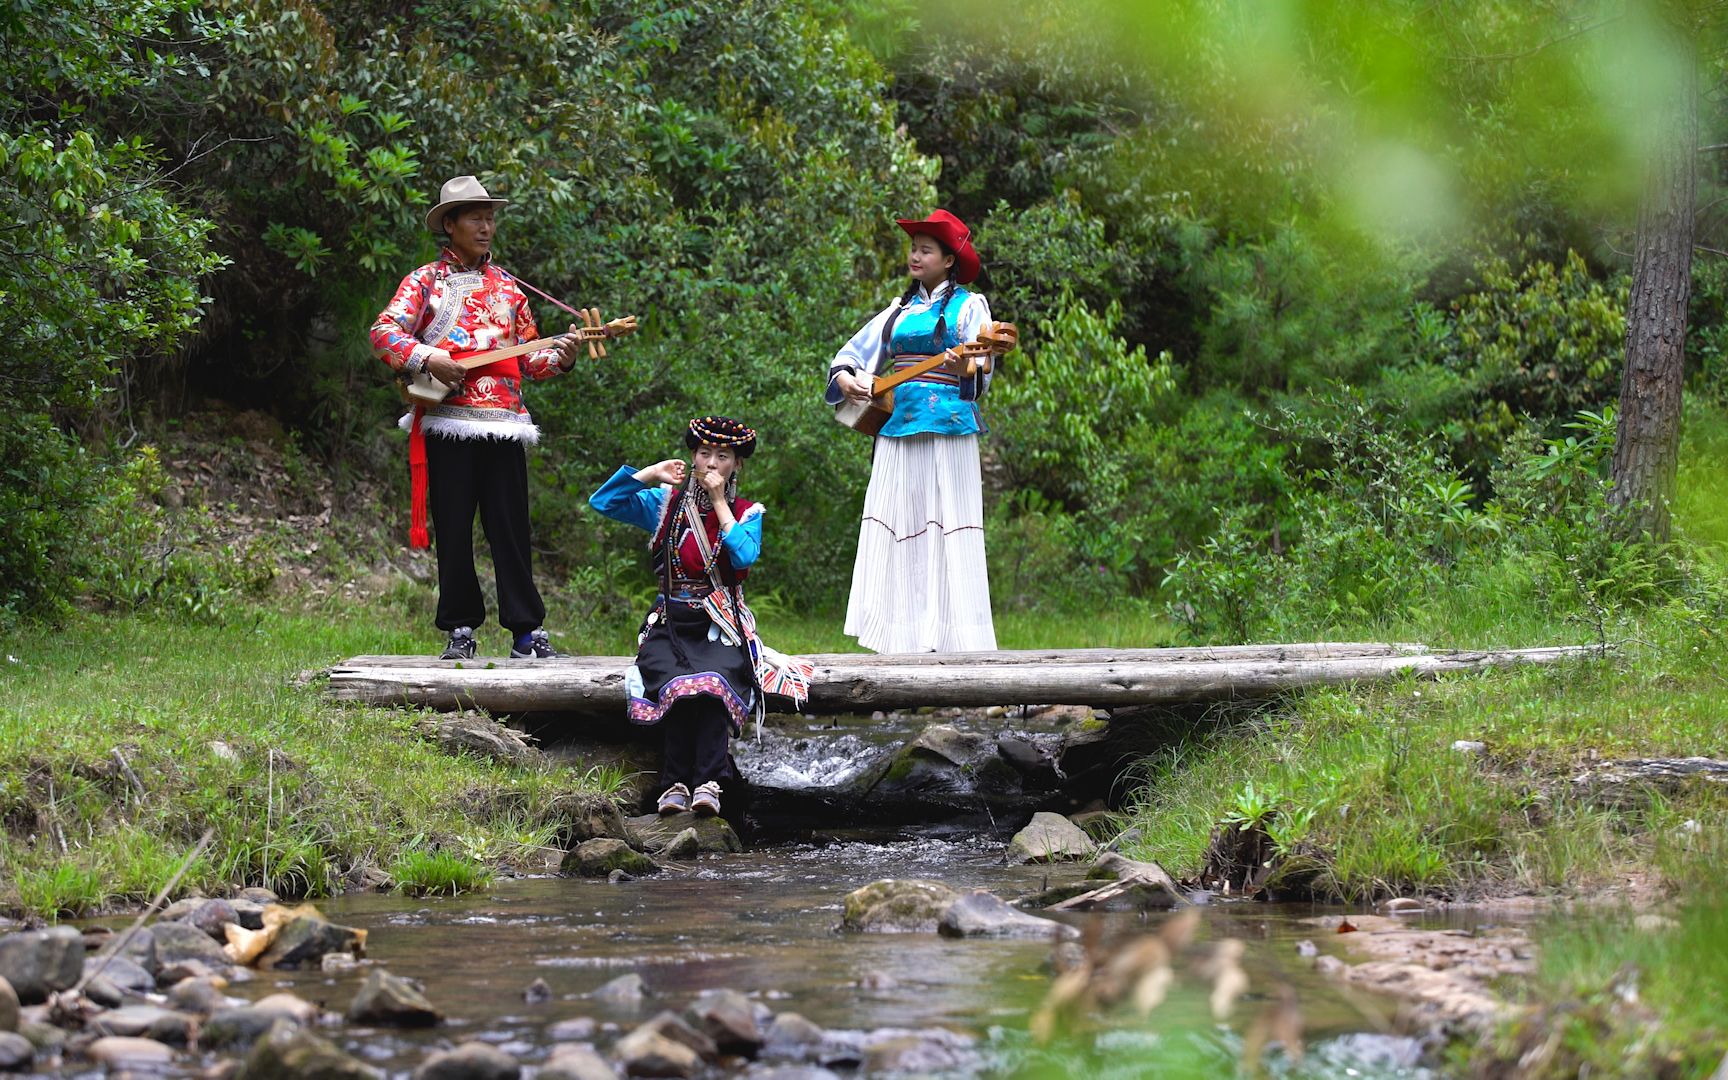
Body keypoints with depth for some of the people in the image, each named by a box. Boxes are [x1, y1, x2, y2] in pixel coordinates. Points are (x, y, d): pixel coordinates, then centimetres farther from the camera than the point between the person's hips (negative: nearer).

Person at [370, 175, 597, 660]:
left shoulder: (506, 286, 16)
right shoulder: (425, 281, 5)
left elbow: (528, 356, 17)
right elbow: (383, 332, -6)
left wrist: (558, 358, -3)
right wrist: (427, 358, -19)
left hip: (503, 422, 2)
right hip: (447, 423, -2)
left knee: (511, 529, 0)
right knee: (453, 531, 2)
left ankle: (527, 632, 2)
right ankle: (460, 629, 10)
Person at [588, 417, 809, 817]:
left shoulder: (746, 513, 10)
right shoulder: (665, 502, 13)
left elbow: (744, 556, -11)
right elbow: (602, 502, 3)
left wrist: (719, 502, -8)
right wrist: (652, 474, -1)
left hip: (721, 628, -1)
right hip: (670, 623, 1)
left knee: (713, 684, -34)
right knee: (676, 685, -33)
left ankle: (706, 783, -39)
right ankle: (677, 782, -33)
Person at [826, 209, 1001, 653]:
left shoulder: (969, 306, 3)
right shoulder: (900, 309, 17)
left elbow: (981, 376, -7)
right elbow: (852, 353, 21)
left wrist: (964, 367, -29)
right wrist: (844, 379, 0)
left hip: (948, 431, -5)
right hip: (897, 429, 6)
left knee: (946, 530, -9)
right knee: (894, 530, 1)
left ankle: (946, 636, -10)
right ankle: (903, 638, 3)